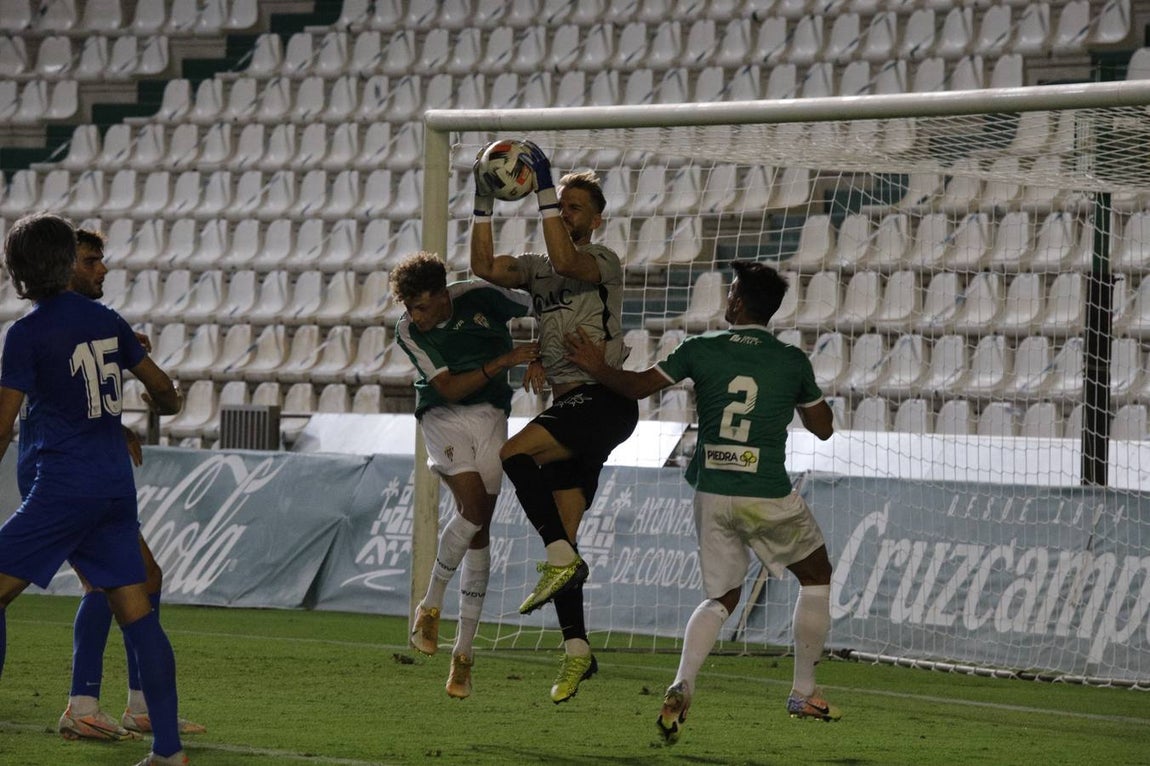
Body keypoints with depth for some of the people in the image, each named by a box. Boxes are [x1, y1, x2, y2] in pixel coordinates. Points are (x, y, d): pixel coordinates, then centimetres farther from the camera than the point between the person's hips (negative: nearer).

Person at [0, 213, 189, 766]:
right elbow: (162, 389, 19)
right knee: (135, 612, 4)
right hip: (116, 486, 6)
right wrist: (165, 403, 41)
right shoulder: (105, 320, 9)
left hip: (60, 489, -6)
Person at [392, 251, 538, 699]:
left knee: (479, 531, -1)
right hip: (443, 416, -2)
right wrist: (507, 360, -24)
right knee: (473, 508, -25)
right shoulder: (409, 332, -12)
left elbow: (537, 309, 9)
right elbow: (449, 387, -17)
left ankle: (464, 653, 3)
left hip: (490, 415, 2)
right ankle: (431, 604, -4)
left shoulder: (478, 297, -10)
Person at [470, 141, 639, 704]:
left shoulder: (604, 261, -1)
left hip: (604, 398, -7)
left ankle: (561, 558, -24)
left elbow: (565, 260, -22)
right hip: (567, 407, 7)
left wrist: (544, 193, -19)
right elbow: (485, 268, 5)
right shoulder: (536, 269, 19)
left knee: (516, 452, -29)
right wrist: (484, 203, 0)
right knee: (561, 539, 1)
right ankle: (577, 649, 3)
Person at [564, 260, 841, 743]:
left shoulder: (701, 351, -1)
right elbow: (823, 428, 10)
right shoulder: (792, 362, -2)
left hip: (711, 493, 2)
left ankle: (681, 687, -9)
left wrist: (597, 368, 24)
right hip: (768, 497, -2)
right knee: (816, 576, 20)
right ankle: (804, 693, 19)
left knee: (722, 597, 16)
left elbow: (637, 386, 7)